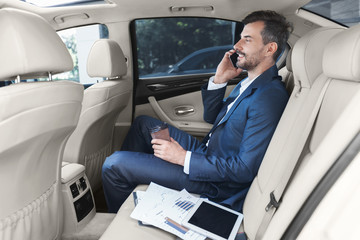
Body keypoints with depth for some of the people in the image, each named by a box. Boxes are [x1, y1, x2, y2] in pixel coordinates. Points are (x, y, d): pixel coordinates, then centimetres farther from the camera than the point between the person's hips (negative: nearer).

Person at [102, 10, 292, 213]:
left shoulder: (270, 98, -24)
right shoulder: (250, 83, 7)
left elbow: (246, 170, -25)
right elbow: (211, 117, 14)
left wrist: (184, 158, -22)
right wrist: (219, 80, -2)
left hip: (218, 183, -10)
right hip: (207, 151, 10)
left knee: (114, 164, -11)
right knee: (143, 124, 18)